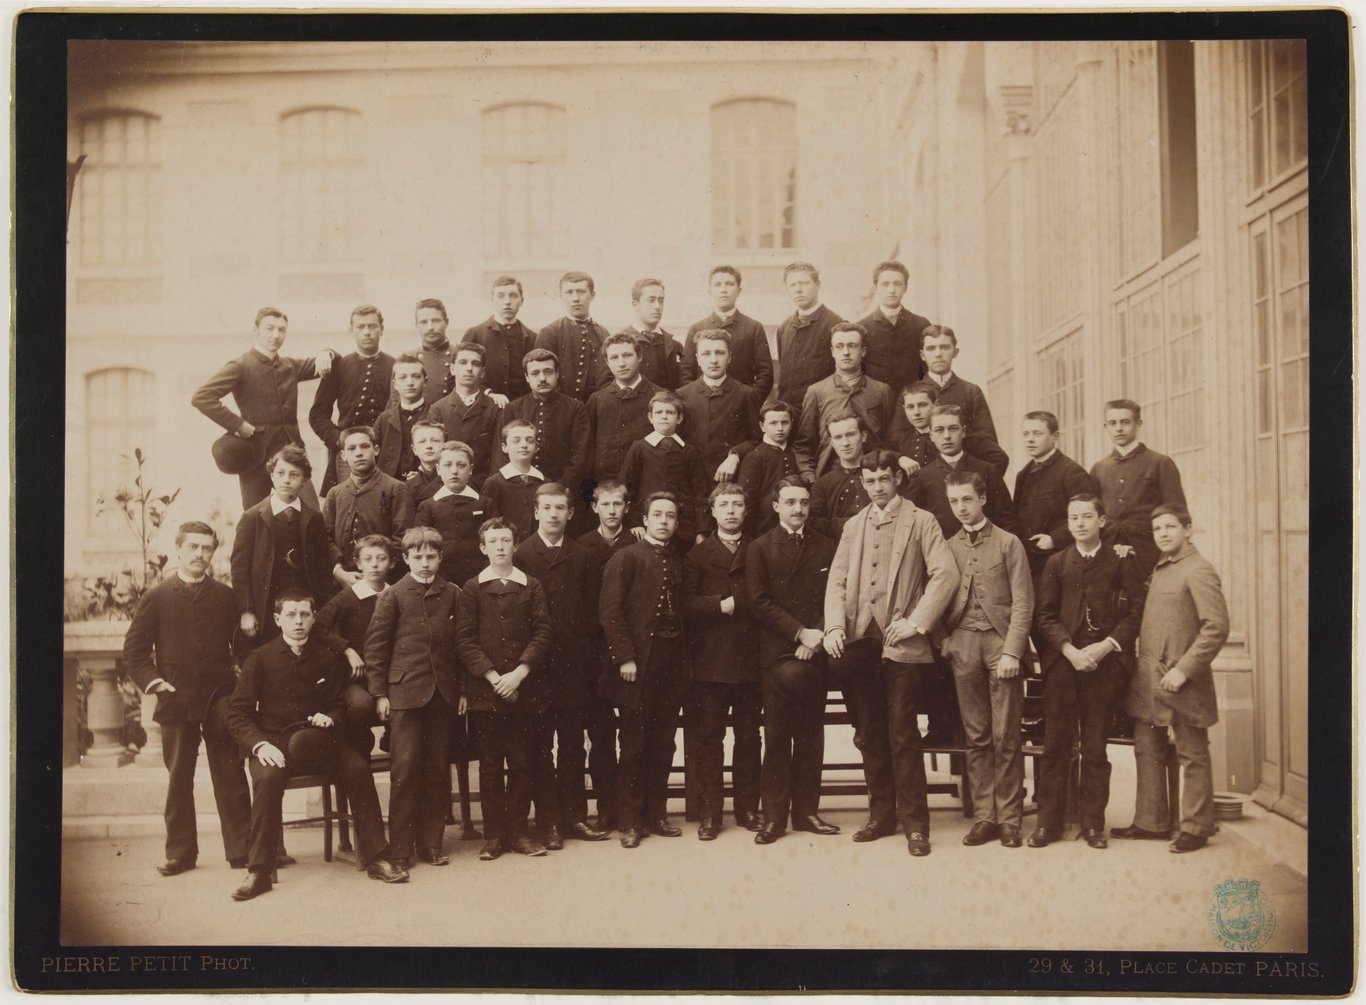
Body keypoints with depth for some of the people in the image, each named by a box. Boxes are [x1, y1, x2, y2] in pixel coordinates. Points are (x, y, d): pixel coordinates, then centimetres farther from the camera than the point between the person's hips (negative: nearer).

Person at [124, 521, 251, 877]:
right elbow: (133, 649, 4)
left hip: (221, 701, 0)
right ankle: (180, 853, 15)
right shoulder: (156, 598, 5)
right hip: (175, 703, 0)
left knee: (231, 779, 3)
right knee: (178, 781, 7)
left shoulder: (226, 597, 7)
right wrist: (151, 680, -9)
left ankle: (241, 850, 9)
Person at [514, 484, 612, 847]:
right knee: (540, 746, 4)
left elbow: (592, 609, 7)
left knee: (573, 744, 9)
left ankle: (575, 816, 17)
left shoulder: (582, 558, 7)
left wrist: (584, 647, -2)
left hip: (574, 663, 3)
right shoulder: (520, 555, -2)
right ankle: (548, 821, 11)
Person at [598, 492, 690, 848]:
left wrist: (683, 657, 5)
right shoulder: (625, 558, -4)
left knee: (663, 745, 10)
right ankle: (630, 821, 11)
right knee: (634, 746, 1)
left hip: (672, 665, 5)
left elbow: (681, 613, 14)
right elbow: (610, 611, -11)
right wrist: (624, 657, -16)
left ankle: (656, 814, 21)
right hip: (638, 665, -5)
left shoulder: (677, 563, 14)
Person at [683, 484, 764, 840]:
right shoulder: (698, 554, 8)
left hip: (750, 659, 1)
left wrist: (739, 603, -9)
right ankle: (709, 812, 7)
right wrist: (720, 605, -14)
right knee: (708, 737, 0)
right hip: (711, 659, -1)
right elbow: (687, 604, -3)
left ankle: (747, 807, 17)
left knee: (749, 736, 8)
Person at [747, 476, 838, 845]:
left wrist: (816, 638, -8)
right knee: (777, 737, 0)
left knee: (811, 736, 7)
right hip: (778, 653, -2)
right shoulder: (760, 548, 3)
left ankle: (806, 810, 15)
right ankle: (774, 815, 5)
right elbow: (760, 602, -5)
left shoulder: (825, 547, 11)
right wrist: (800, 632, -12)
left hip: (814, 652, 3)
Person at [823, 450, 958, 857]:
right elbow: (837, 581, 12)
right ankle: (881, 814, 21)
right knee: (868, 734, 10)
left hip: (901, 644, -5)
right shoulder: (853, 526, 18)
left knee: (902, 733, -7)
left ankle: (915, 822, 2)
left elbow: (945, 574, -7)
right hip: (858, 641, 5)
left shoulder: (921, 522, 2)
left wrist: (916, 622, -13)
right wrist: (834, 627, -3)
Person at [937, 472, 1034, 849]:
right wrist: (944, 640, -1)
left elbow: (1022, 602, -1)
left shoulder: (1008, 543, 3)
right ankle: (984, 816, 10)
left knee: (1006, 738, -1)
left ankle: (1010, 818, 6)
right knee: (976, 738, 5)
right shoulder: (947, 548, 11)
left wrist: (1011, 651, -10)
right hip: (963, 646, 3)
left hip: (1001, 643, -2)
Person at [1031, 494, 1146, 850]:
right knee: (1056, 744, 1)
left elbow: (1136, 611, 2)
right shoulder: (1056, 563, 11)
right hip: (1062, 661, 1)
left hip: (1104, 662, -1)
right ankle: (1049, 821, 7)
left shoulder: (1121, 561, 6)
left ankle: (1093, 823, 12)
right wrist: (1070, 650, -9)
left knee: (1095, 746, 3)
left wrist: (1107, 645, -11)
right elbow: (1044, 615, 5)